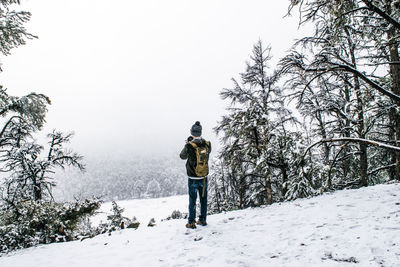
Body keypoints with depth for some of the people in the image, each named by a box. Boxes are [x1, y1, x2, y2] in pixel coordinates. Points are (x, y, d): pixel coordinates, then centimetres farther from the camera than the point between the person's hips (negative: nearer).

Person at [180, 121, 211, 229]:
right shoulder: (207, 144, -8)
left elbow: (182, 156, -1)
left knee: (192, 200, 8)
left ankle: (191, 222, 16)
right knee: (203, 199, 15)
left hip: (193, 178, -3)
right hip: (204, 178, 3)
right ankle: (203, 220, 27)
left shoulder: (190, 146, -19)